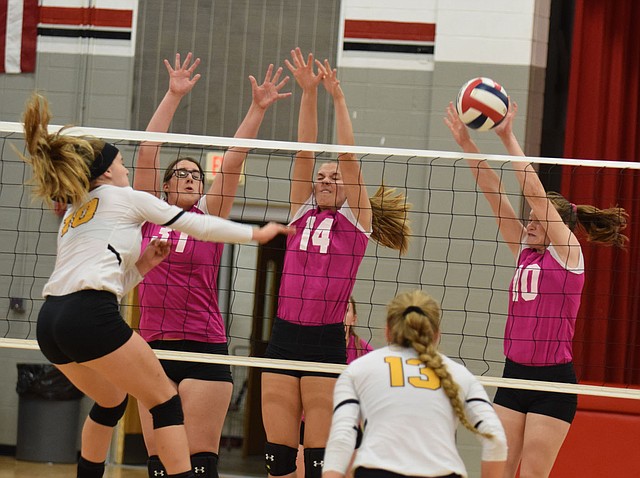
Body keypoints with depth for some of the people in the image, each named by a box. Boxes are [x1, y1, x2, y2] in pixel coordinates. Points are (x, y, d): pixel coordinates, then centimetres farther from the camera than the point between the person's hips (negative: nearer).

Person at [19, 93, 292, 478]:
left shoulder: (73, 216, 29)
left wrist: (140, 266, 20)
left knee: (112, 401, 29)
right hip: (91, 318, -8)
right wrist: (256, 233, 25)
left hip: (50, 323, 8)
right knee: (167, 403, 1)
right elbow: (197, 225, 15)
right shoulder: (123, 197, 9)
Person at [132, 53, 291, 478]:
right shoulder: (149, 216, 9)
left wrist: (258, 109, -6)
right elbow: (148, 152, 5)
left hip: (204, 350, -2)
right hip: (154, 347, 2)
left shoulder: (209, 218, 7)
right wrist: (174, 96, 2)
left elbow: (233, 161, 0)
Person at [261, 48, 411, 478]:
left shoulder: (357, 219, 4)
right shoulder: (302, 213, 13)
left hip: (327, 342, -4)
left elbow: (349, 159, -5)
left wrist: (338, 97, -9)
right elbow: (305, 153, 5)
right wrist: (309, 92, -3)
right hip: (284, 338, 4)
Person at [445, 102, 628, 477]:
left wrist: (508, 138, -11)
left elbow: (534, 191, -12)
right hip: (515, 375, 7)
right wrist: (466, 143, 2)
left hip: (553, 380, -7)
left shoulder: (567, 251, -4)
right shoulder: (525, 251, 12)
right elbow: (494, 192, 6)